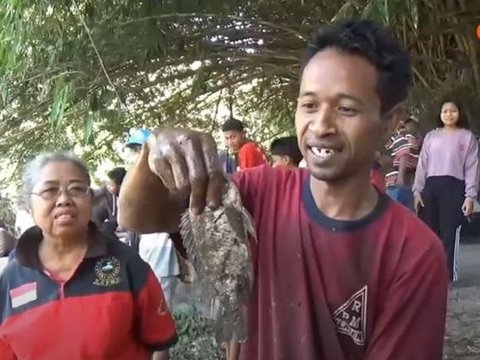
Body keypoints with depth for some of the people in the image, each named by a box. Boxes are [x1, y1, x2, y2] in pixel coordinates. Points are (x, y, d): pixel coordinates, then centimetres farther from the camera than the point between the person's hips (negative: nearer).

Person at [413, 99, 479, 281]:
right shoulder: (431, 136, 15)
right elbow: (422, 165, 12)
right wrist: (417, 190, 3)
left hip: (453, 187, -3)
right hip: (431, 186, 3)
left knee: (449, 231, -4)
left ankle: (447, 274, 1)